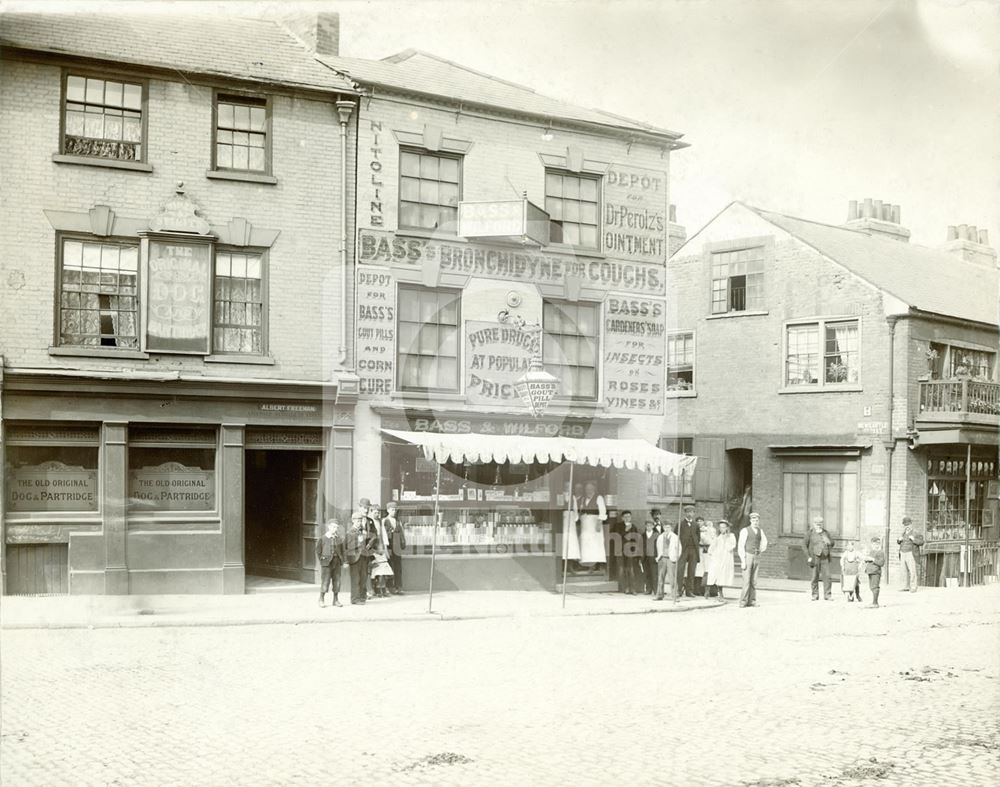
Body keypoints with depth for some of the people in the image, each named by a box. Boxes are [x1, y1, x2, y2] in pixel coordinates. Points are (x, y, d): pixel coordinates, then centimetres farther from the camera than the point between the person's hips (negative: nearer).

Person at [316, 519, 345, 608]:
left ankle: (335, 600, 15)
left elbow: (342, 550, 15)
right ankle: (322, 599, 10)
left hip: (337, 562, 4)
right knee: (325, 581, -5)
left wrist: (342, 560, 6)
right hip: (326, 562, -4)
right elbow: (318, 551, 2)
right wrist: (321, 561, -3)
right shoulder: (322, 539, -4)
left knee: (337, 581, 5)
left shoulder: (339, 539, 7)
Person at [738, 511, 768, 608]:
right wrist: (743, 561, -15)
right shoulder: (745, 531, -7)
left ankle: (751, 601, 6)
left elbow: (764, 542, 27)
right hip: (747, 556, -5)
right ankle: (743, 602, -7)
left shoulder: (760, 531, 9)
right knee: (746, 580, -10)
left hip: (756, 557, 5)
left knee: (754, 581, 3)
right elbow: (740, 546, -10)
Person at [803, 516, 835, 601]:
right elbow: (804, 545, -1)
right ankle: (815, 595, 7)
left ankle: (827, 595, -2)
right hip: (815, 558, -2)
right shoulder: (810, 533, 0)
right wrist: (808, 557, -8)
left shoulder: (826, 533, 10)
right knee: (815, 577, -1)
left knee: (827, 576, -5)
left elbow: (832, 543, 20)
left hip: (825, 558, 2)